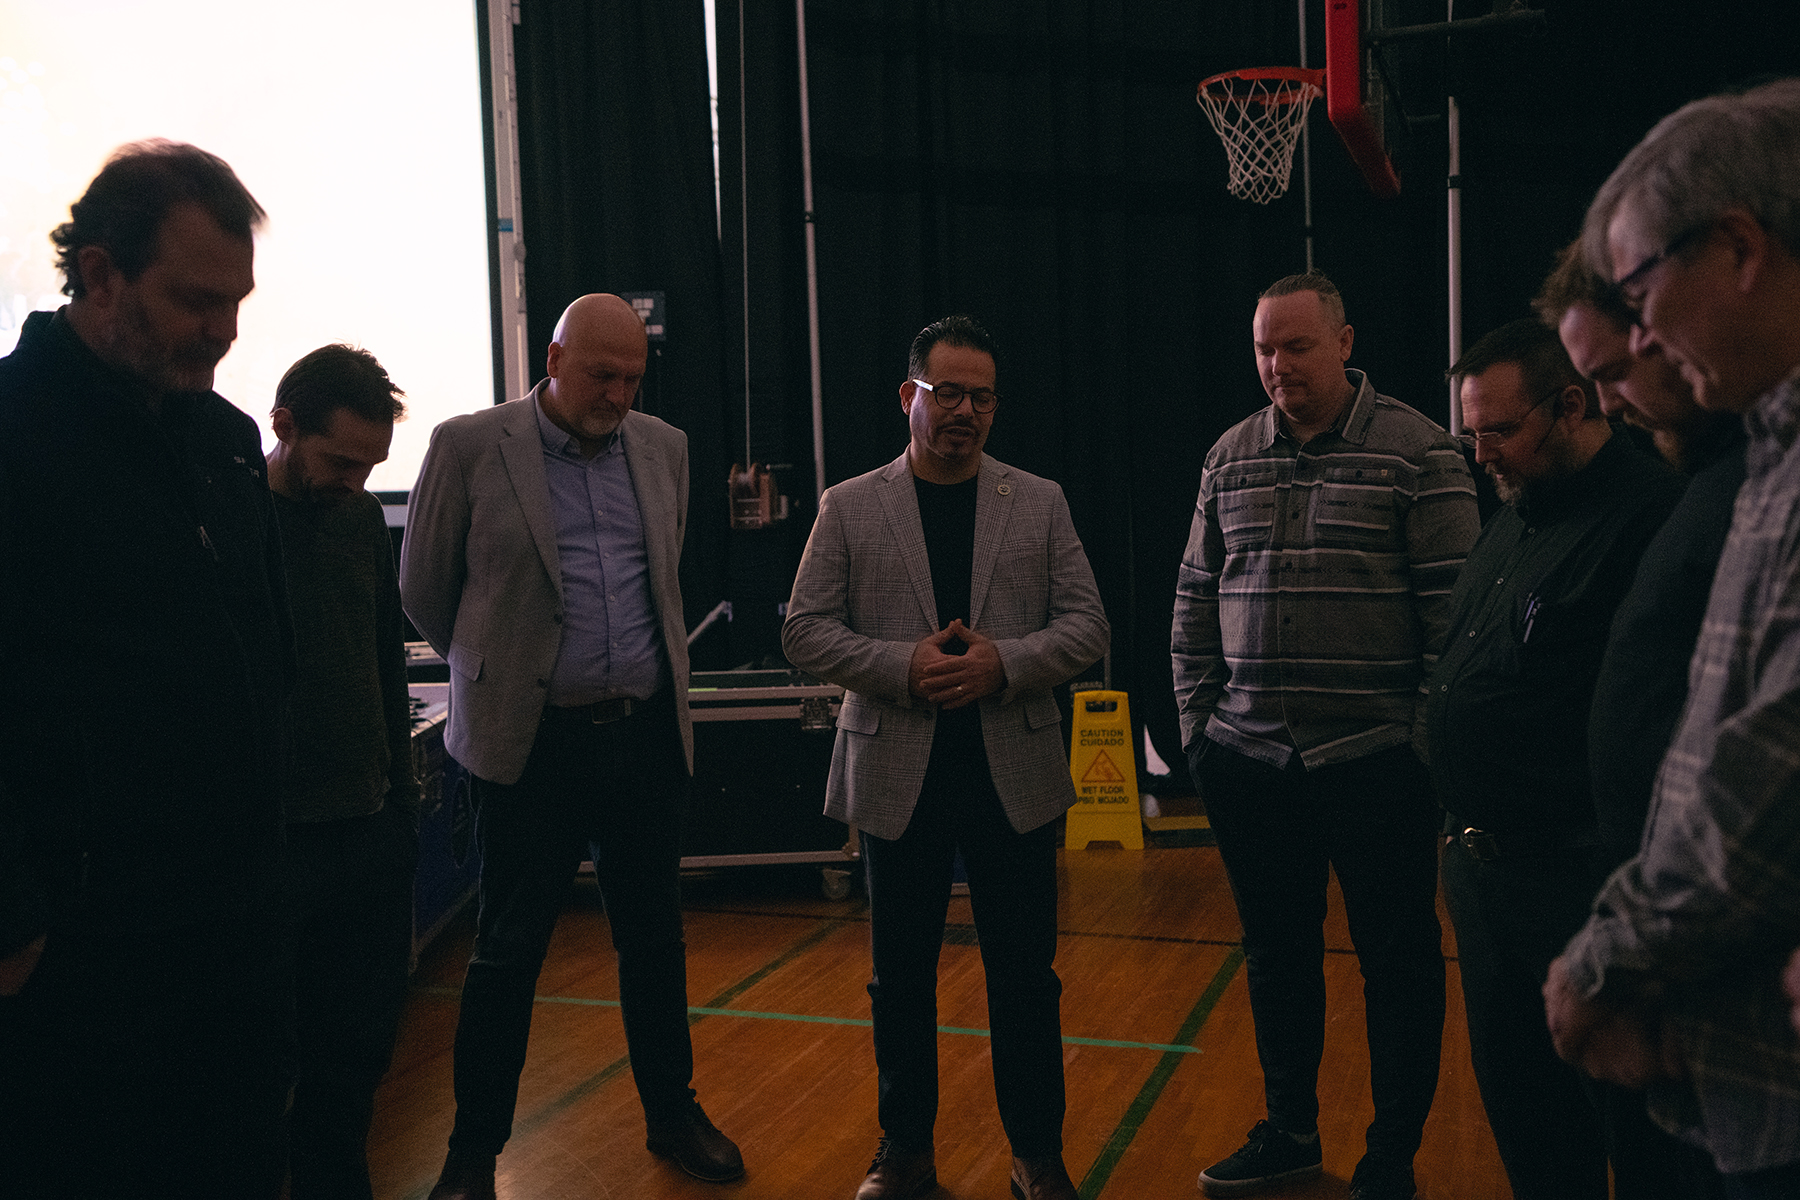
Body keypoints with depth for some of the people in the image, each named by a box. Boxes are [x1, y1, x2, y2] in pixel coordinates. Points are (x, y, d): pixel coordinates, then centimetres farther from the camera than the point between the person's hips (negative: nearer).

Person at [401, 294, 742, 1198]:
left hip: (648, 733, 4)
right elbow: (423, 588, 4)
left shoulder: (664, 448, 8)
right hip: (532, 741, -4)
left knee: (655, 935, 14)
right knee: (507, 951, 5)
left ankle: (672, 1115, 32)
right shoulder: (469, 446, -6)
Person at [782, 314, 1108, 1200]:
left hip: (1013, 771, 1)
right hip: (898, 776, 0)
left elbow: (1086, 627, 2)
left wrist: (1004, 661, -16)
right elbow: (805, 632, -1)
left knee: (1025, 974, 7)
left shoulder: (1040, 503, 6)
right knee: (901, 976, 11)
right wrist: (902, 667, -16)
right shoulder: (849, 507, 3)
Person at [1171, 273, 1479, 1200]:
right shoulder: (1230, 459, 8)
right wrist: (1198, 722, 7)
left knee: (1397, 961, 8)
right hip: (1249, 762, 4)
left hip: (1378, 762, -4)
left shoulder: (1417, 451, -4)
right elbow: (1197, 598, 11)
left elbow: (1453, 602, -7)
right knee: (1276, 953, 16)